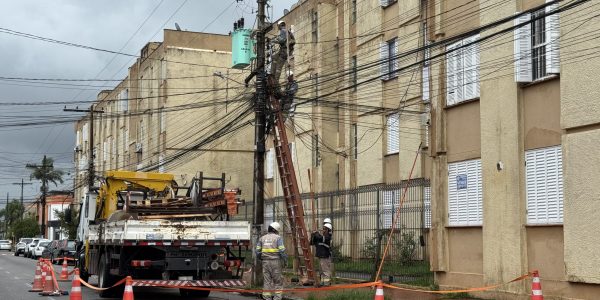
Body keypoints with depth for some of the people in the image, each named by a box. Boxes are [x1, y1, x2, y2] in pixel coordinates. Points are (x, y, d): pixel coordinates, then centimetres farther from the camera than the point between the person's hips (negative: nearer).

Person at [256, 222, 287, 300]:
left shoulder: (262, 238, 10)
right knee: (278, 281, 3)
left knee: (267, 281, 7)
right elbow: (282, 250, -11)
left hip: (265, 262, 4)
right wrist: (285, 260, 0)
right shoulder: (278, 238, -3)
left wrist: (261, 258, 21)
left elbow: (258, 251, 5)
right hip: (275, 261, -4)